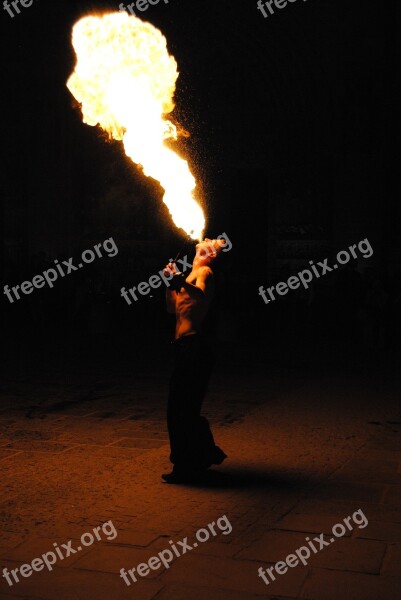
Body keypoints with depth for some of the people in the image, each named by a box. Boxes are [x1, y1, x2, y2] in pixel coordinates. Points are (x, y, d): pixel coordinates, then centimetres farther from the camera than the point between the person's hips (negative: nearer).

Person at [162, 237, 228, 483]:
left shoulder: (204, 272, -3)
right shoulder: (193, 274, 24)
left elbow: (201, 294, -27)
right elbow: (172, 308, 22)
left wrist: (181, 280, -43)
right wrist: (171, 283, 10)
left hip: (193, 346, -9)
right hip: (187, 346, 9)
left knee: (180, 409, -7)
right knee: (186, 408, 16)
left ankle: (186, 467, 1)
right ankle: (205, 455, 29)